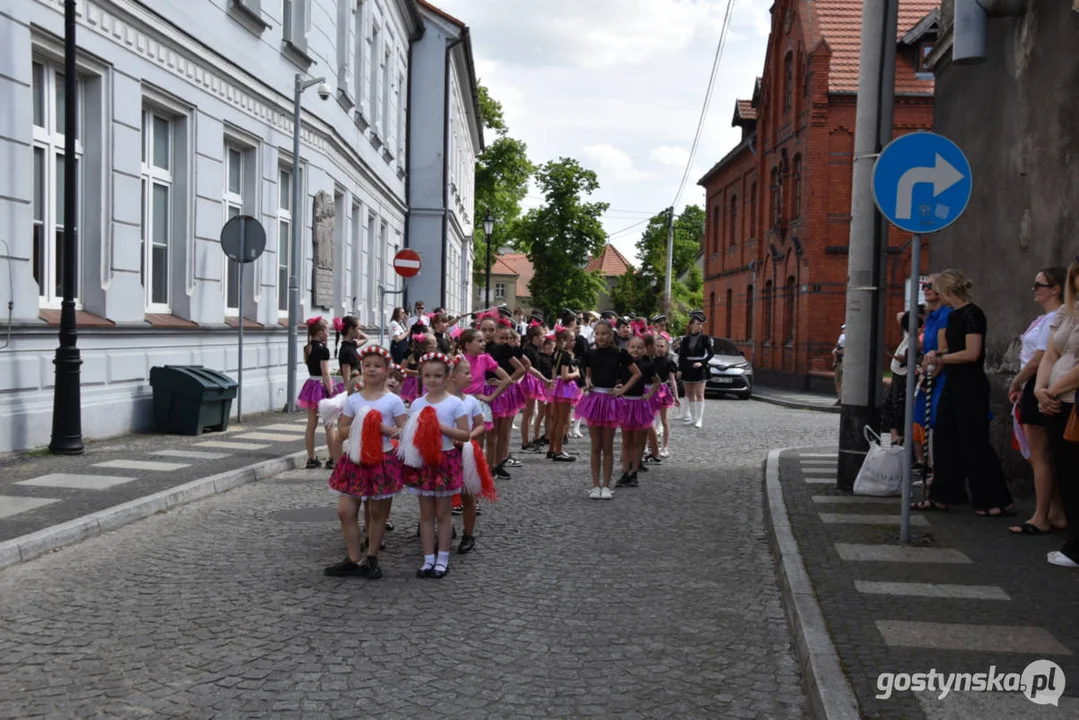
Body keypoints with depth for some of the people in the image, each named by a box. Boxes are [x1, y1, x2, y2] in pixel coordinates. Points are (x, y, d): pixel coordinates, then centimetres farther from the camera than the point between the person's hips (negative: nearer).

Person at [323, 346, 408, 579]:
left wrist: (382, 427, -18)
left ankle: (371, 558, 24)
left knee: (377, 512, 8)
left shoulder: (393, 401, -3)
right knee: (345, 510, -1)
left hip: (382, 460, -3)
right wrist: (357, 428, -12)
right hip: (356, 460, 3)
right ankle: (354, 560, 13)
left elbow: (403, 431, -6)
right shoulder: (353, 400, 5)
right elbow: (343, 429, 7)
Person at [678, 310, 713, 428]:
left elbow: (711, 353, -5)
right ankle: (692, 417, 17)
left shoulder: (705, 338, -1)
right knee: (690, 394, 9)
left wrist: (702, 363, -17)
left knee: (699, 394, -5)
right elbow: (681, 355, 8)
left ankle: (699, 419, -4)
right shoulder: (686, 339, 7)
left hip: (700, 368, -3)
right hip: (687, 368, 4)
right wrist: (680, 369, 2)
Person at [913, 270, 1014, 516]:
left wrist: (939, 358, -13)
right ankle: (942, 496, 19)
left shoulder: (971, 314, -15)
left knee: (975, 443, -5)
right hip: (954, 385, 10)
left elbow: (972, 353, -22)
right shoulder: (954, 315, 13)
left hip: (971, 387, -10)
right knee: (944, 439, 11)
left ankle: (999, 502, 4)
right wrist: (937, 357, 6)